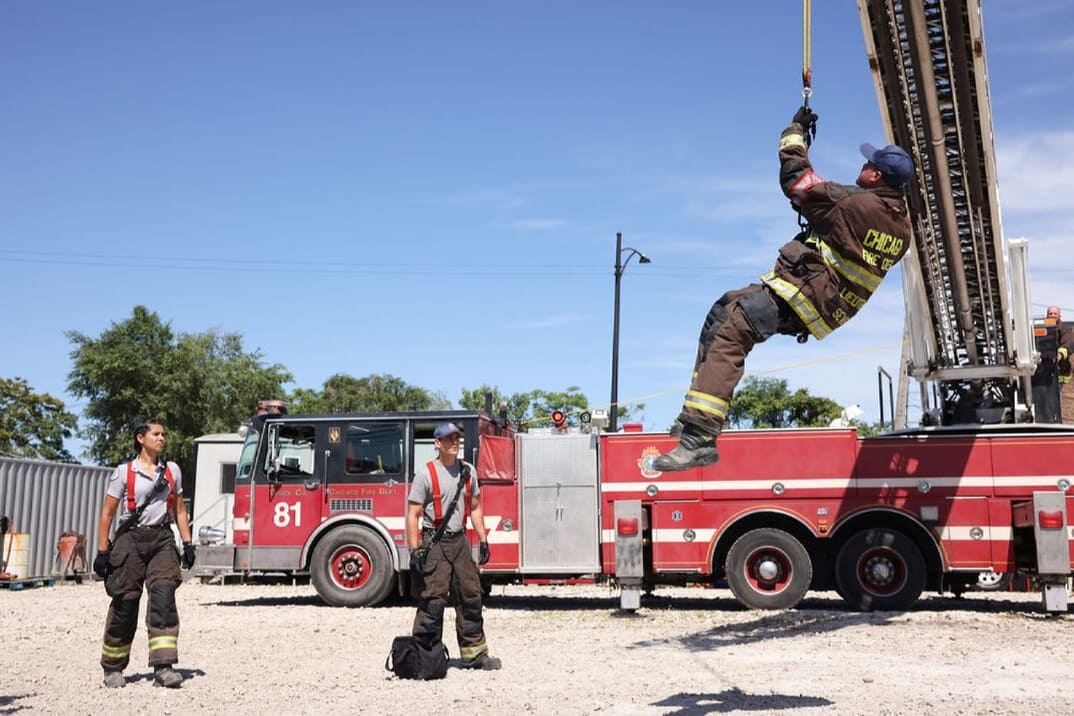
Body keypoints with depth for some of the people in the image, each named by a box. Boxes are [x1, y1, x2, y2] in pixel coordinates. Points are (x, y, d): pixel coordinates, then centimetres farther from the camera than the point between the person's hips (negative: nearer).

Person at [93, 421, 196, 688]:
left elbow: (179, 510, 16)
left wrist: (187, 543, 8)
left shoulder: (172, 470, 12)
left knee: (164, 597, -14)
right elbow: (107, 513, 0)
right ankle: (113, 668, 17)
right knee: (125, 603, 1)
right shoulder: (124, 472, 1)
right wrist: (102, 551, -5)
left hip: (162, 539, 2)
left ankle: (163, 667, -17)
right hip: (131, 539, -2)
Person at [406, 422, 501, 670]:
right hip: (435, 544, -6)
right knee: (433, 601, -7)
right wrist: (414, 552, -16)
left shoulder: (467, 471, 8)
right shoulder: (425, 474, -9)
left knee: (470, 596, 9)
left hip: (460, 541, 6)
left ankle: (474, 653, 18)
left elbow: (475, 508, 16)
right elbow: (413, 515, -10)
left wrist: (483, 541, 10)